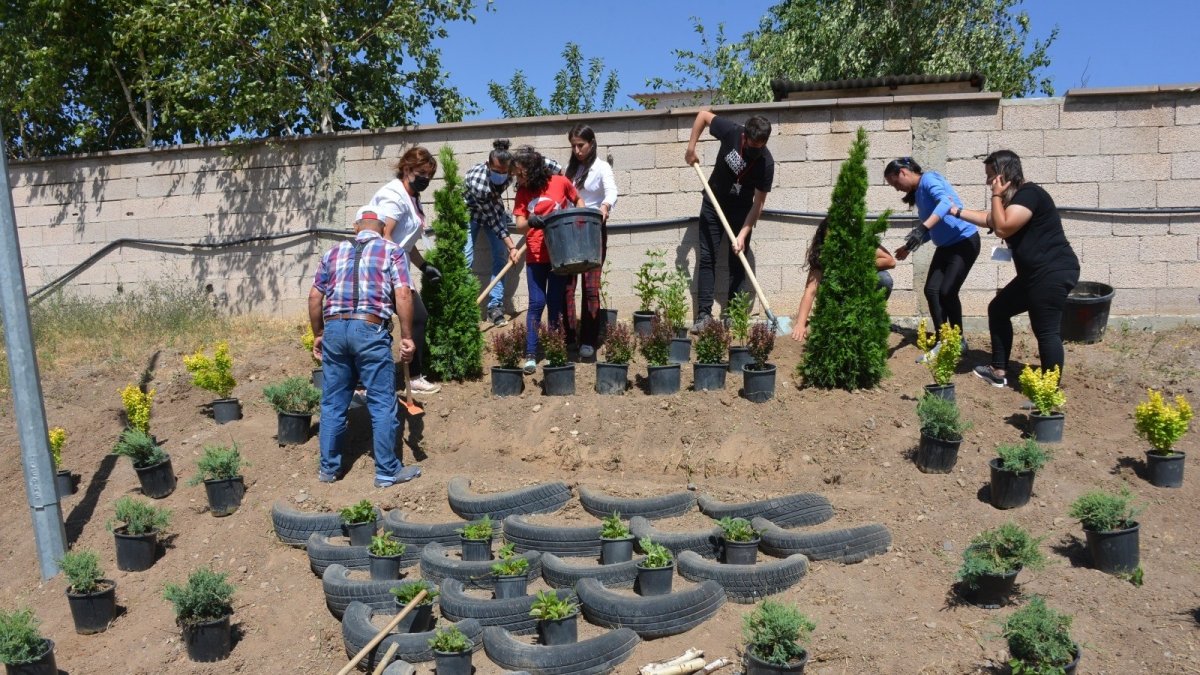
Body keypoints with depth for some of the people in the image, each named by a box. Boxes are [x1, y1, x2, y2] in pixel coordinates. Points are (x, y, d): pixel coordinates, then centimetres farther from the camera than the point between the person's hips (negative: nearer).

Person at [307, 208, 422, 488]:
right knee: (382, 404, 3)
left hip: (334, 328, 4)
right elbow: (403, 295, -6)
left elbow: (314, 297, 15)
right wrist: (407, 337, -4)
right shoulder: (392, 251, 7)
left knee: (333, 403, 14)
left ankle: (329, 468, 22)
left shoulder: (334, 252, 18)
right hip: (370, 330, -4)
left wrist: (318, 334, 24)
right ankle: (387, 471, 8)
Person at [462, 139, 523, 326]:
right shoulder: (476, 181, -39)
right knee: (466, 259, -13)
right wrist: (511, 246, -31)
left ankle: (495, 307, -1)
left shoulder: (511, 170, -27)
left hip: (494, 207, 4)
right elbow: (492, 217, -31)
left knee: (501, 256, -5)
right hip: (470, 211, -4)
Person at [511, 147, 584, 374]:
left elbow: (578, 201, 12)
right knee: (537, 302, -3)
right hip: (536, 255, 1)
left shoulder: (559, 182, -5)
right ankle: (530, 354, 1)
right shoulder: (522, 192, 1)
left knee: (555, 302, 6)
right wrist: (530, 222, -28)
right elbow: (519, 226, -7)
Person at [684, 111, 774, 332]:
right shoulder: (731, 131, -23)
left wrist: (743, 234, -30)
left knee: (737, 262, -4)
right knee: (706, 258, -4)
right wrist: (691, 147, -10)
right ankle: (704, 314, -5)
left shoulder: (766, 163, -26)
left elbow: (758, 203, -22)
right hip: (713, 203, 1)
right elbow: (703, 114, -6)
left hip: (741, 209, -1)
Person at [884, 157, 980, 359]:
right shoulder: (917, 193, 11)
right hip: (945, 246, 9)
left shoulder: (929, 179, -15)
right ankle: (943, 342, 2)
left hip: (965, 241, -9)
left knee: (947, 292, -12)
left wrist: (922, 228, -48)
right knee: (931, 290, -3)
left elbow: (946, 202, -35)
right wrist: (909, 246, 19)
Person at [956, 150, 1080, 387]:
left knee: (1046, 331, -10)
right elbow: (988, 219, 34)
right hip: (1035, 274, 11)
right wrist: (958, 212, 36)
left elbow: (1002, 228, -22)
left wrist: (997, 195, -11)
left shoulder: (1029, 194, -15)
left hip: (1053, 272, -11)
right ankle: (999, 372, 24)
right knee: (998, 309, 17)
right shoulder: (1015, 197, 18)